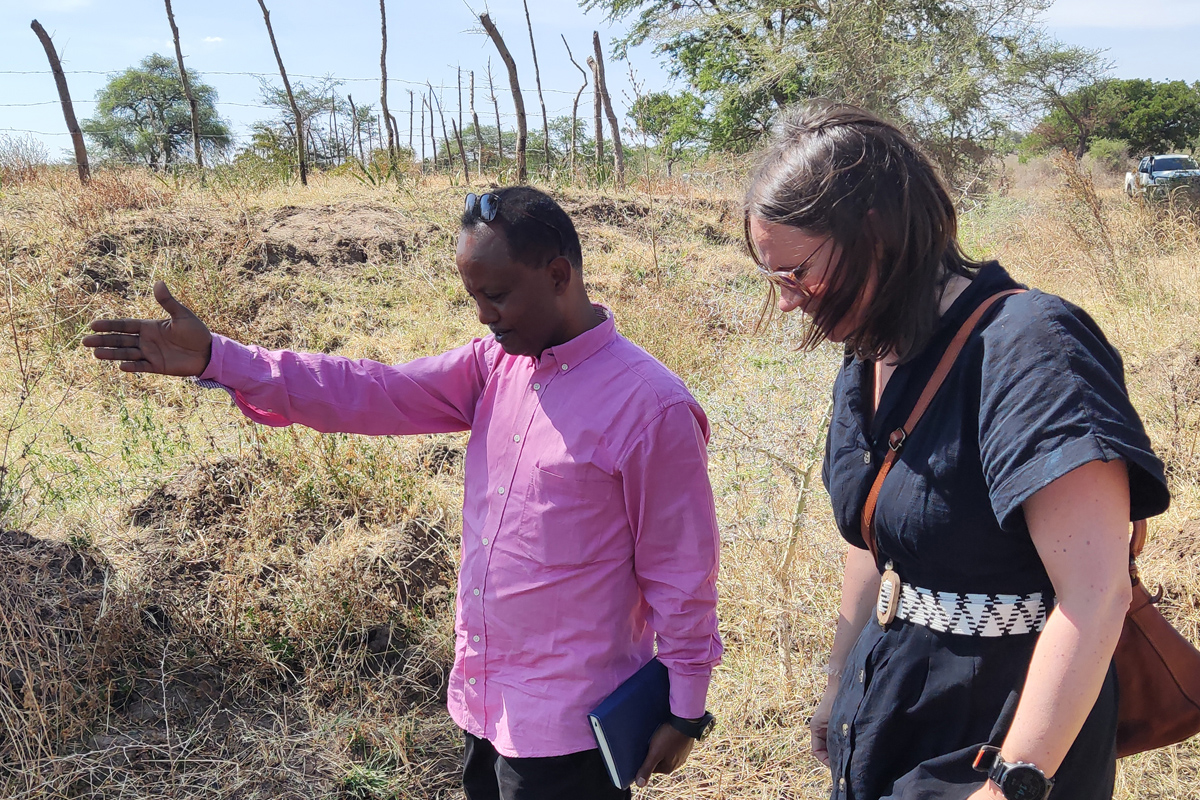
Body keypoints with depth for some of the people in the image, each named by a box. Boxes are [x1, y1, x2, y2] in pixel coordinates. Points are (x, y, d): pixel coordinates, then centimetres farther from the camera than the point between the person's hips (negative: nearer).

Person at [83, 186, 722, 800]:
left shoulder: (651, 406, -17)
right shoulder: (494, 364, 3)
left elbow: (682, 572, -12)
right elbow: (371, 393, -4)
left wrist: (685, 713, -6)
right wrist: (215, 358, -11)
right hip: (483, 697, 7)